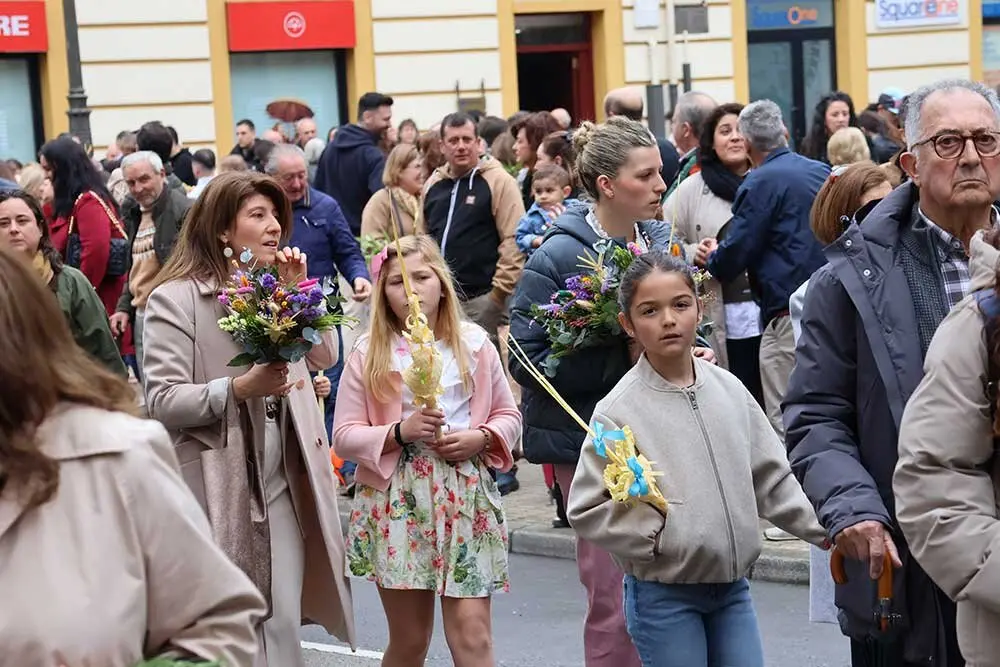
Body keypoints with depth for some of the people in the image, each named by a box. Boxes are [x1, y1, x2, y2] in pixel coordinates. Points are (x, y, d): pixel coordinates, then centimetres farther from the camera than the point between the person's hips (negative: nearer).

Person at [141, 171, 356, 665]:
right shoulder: (176, 298, -10)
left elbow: (326, 356, 12)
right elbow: (160, 401, -16)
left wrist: (298, 292, 1)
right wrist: (239, 388, -26)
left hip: (281, 485, 6)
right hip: (217, 491, -6)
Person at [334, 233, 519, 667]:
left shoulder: (474, 344, 6)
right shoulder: (369, 354, 1)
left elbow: (508, 415, 13)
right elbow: (345, 436, -1)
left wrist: (479, 438, -8)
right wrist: (399, 432, -16)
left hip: (467, 496, 0)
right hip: (397, 500, 0)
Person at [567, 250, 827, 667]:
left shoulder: (729, 390, 4)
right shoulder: (619, 410, -10)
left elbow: (772, 478, 10)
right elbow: (585, 509, -11)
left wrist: (827, 528, 2)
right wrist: (657, 535, -16)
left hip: (733, 587, 5)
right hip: (664, 595, -5)